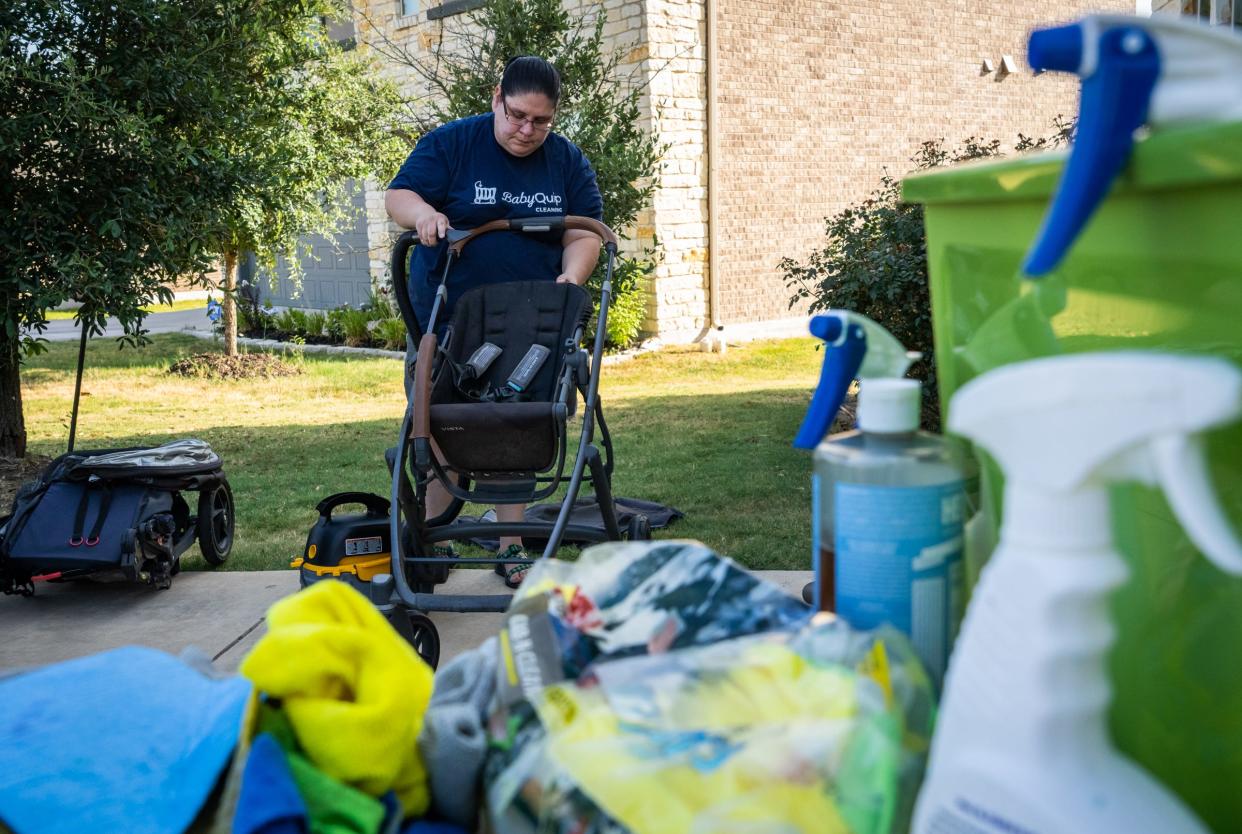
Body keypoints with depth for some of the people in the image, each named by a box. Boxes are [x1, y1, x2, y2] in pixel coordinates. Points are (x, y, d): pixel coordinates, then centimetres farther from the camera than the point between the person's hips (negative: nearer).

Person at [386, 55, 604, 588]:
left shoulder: (569, 163, 4)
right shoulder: (451, 144, -4)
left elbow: (585, 232, 3)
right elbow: (397, 196, -7)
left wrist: (573, 273, -18)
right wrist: (423, 212, -30)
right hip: (447, 320, -2)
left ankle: (510, 547, 14)